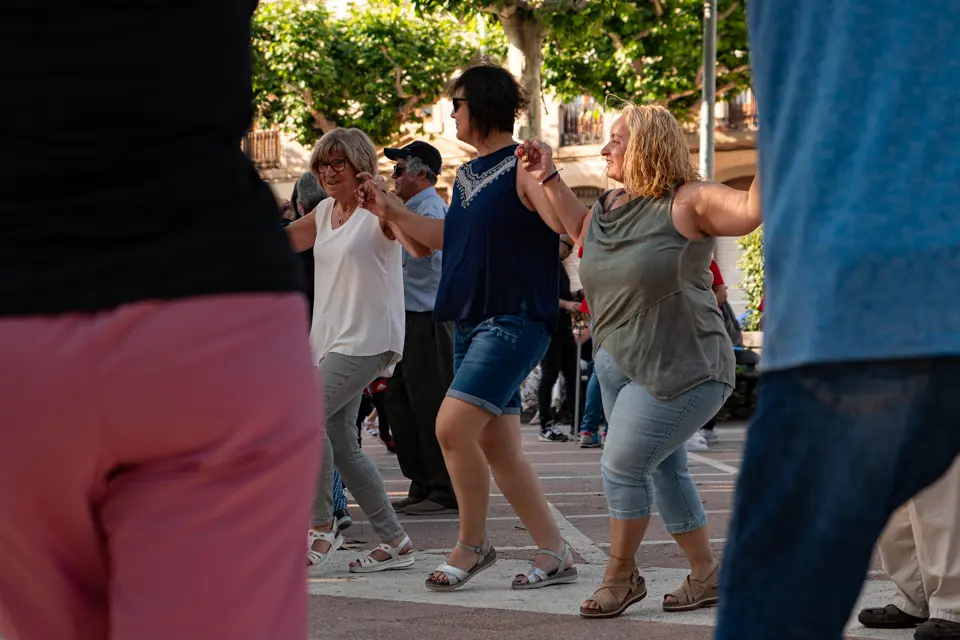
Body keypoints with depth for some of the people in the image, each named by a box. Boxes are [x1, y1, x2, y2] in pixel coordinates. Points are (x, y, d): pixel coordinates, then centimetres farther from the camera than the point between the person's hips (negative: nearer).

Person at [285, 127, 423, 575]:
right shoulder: (324, 212, 15)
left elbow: (421, 245, -24)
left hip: (368, 339, -9)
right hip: (330, 338, 9)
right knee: (340, 443, 7)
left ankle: (322, 527, -7)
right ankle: (394, 541, 14)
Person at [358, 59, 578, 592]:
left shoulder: (521, 167, -11)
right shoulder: (466, 175, 15)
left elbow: (572, 227, -23)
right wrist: (394, 213, 25)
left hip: (514, 321, -9)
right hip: (471, 322, 9)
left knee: (453, 427, -18)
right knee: (497, 447, 8)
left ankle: (472, 543, 0)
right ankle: (555, 553, 16)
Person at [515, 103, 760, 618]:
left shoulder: (685, 203, -15)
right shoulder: (609, 207, 8)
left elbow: (752, 209, -27)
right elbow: (581, 229, 31)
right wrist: (548, 179, 23)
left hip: (679, 370, -8)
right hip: (618, 364, 9)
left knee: (622, 465, -10)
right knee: (662, 469, 14)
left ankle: (621, 575, 9)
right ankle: (706, 573, 26)